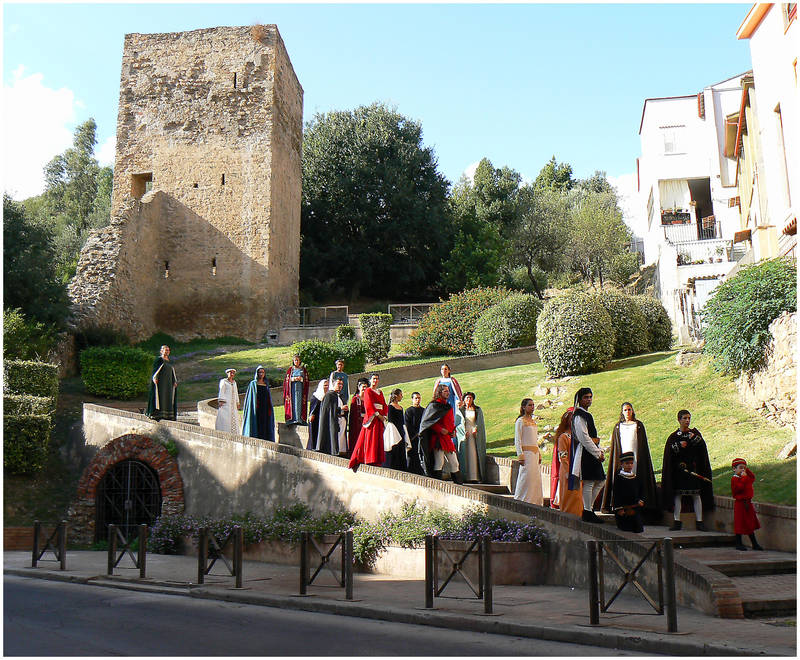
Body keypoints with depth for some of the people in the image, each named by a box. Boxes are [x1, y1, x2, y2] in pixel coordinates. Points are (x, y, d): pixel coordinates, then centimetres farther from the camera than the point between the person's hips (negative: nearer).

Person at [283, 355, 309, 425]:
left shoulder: (303, 369, 13)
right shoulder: (290, 369, 12)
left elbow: (306, 379, 8)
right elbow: (287, 379, 7)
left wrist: (301, 379, -9)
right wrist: (293, 379, -9)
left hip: (300, 387, 0)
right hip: (292, 387, 0)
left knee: (299, 402, -8)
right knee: (292, 402, -9)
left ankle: (300, 419, -11)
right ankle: (292, 419, -12)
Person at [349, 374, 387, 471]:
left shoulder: (380, 392, 20)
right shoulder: (368, 391, 1)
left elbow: (384, 405, 16)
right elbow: (369, 405, -10)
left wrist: (384, 416, 0)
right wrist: (377, 414, -16)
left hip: (380, 419, 6)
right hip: (372, 418, -6)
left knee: (379, 440, 3)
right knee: (370, 439, -10)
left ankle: (377, 461, 4)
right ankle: (370, 460, -11)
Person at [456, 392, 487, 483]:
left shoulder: (478, 410, 13)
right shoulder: (460, 410, 11)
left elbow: (480, 422, 7)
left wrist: (476, 429, -11)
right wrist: (464, 432, -9)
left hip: (475, 435, 0)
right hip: (464, 435, 0)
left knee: (475, 455, -5)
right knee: (465, 455, -5)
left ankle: (476, 477, -6)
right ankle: (465, 477, -5)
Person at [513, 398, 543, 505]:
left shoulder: (533, 421, 17)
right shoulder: (520, 421, -5)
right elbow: (517, 440, -9)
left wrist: (539, 455, 17)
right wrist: (520, 456, -16)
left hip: (535, 453, 7)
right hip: (526, 453, -7)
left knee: (536, 479, 5)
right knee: (526, 478, -9)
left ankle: (535, 502, 11)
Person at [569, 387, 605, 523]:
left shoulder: (587, 414, 20)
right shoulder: (579, 416, -11)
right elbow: (584, 437, -18)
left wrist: (600, 451, 11)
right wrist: (597, 453, -16)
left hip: (592, 452, 10)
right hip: (585, 452, -10)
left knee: (600, 481, 12)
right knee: (588, 482, -7)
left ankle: (588, 509, 18)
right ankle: (587, 512, -1)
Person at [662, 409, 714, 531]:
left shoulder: (695, 433, 8)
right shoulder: (673, 436, 6)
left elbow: (702, 448, -4)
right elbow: (669, 453, -3)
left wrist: (694, 438, -19)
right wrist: (679, 446, -17)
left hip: (693, 468, 0)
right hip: (679, 469, 0)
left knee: (696, 495, 1)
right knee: (677, 494, 0)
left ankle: (699, 521, 6)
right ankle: (677, 521, 6)